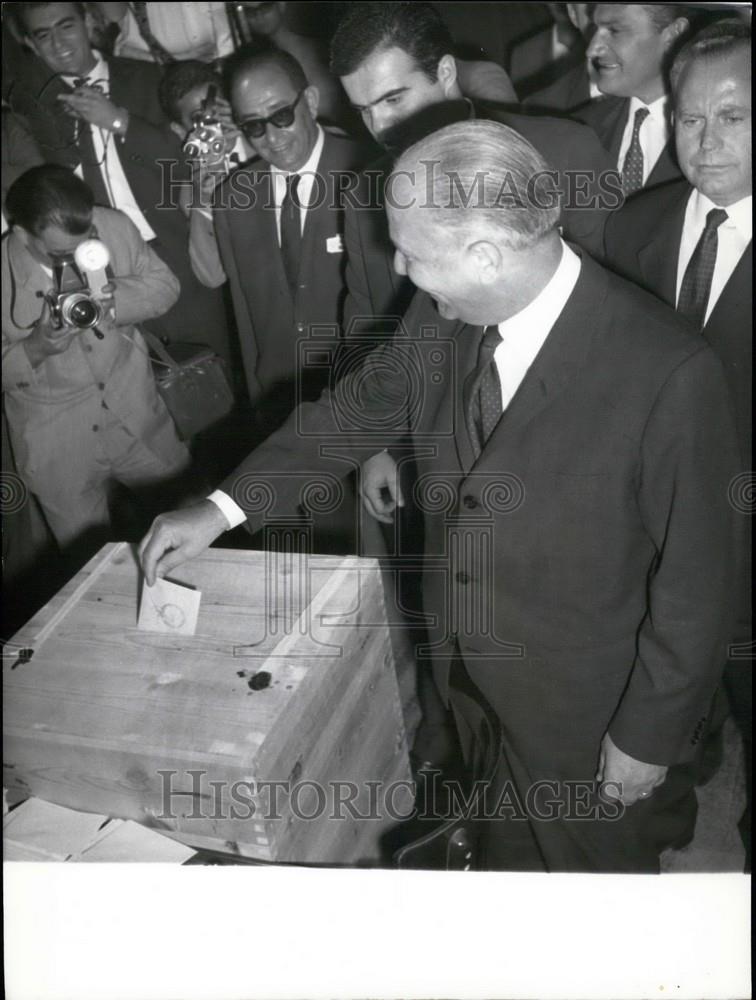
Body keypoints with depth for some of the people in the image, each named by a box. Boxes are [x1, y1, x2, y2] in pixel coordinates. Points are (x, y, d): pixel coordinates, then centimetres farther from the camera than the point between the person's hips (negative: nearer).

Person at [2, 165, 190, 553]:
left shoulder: (114, 226, -17)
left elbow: (164, 284, -4)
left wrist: (115, 299, -24)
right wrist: (35, 349, -31)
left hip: (138, 418, 2)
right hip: (58, 448, -2)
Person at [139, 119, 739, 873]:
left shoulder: (668, 373, -31)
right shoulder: (439, 319, -13)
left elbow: (695, 580, -21)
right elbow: (361, 406, 2)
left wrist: (650, 736, -11)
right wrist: (221, 509, -2)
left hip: (583, 709, -5)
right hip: (470, 669, 5)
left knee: (594, 855, 24)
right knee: (507, 837, 31)